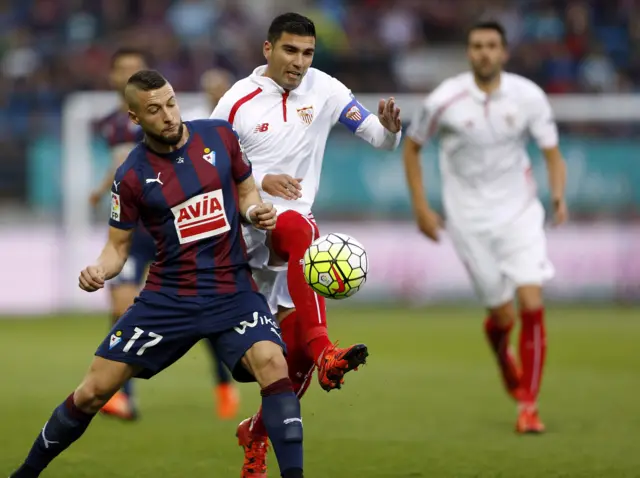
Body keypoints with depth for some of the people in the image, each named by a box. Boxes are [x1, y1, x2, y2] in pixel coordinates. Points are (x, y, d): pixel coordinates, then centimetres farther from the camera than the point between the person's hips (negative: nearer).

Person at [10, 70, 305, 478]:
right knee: (94, 391, 1)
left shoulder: (219, 136, -2)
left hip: (233, 291, 0)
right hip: (169, 297, 0)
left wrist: (255, 210, -10)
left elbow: (245, 190, 13)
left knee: (272, 364, -29)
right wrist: (99, 270, -20)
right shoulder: (133, 176, -6)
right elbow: (118, 246, 2)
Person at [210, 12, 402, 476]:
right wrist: (261, 181, -19)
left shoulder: (324, 90, 2)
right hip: (246, 220, -4)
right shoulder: (239, 100, -4)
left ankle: (257, 433, 25)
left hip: (293, 224, 4)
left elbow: (380, 138, 1)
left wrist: (389, 128, -24)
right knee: (300, 229, -39)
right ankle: (324, 351, -47)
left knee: (297, 349, -1)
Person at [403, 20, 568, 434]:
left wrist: (559, 197, -20)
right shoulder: (445, 100, -9)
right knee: (503, 315, -2)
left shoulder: (528, 96, -6)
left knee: (531, 304, -13)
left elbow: (553, 153, -1)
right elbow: (411, 147, 5)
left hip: (520, 213, 1)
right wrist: (421, 207, 0)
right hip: (470, 221, -1)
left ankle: (529, 406, -2)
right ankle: (501, 352, 36)